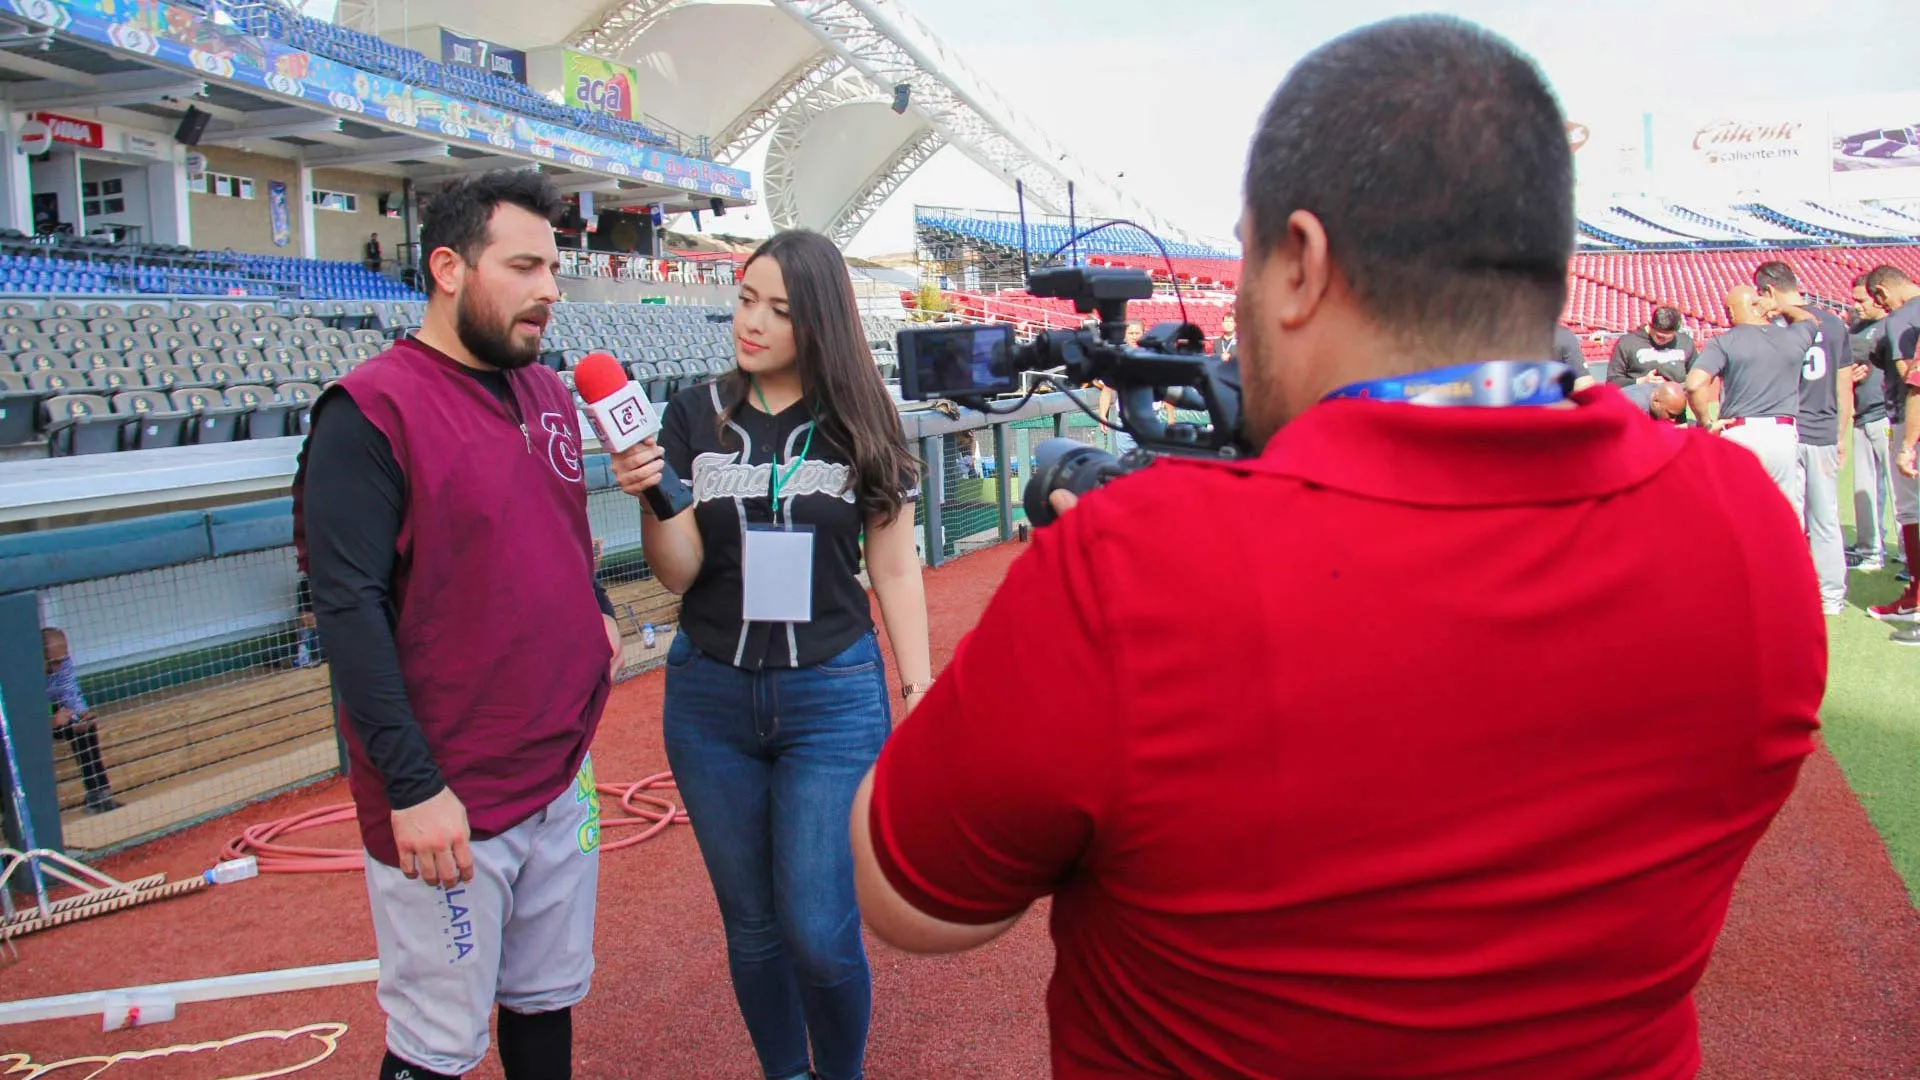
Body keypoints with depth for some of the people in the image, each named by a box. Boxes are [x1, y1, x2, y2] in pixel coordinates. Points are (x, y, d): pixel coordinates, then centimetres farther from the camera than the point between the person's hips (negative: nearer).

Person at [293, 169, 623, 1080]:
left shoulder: (550, 395, 9)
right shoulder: (372, 410, -14)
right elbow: (349, 610, -18)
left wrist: (597, 613, 5)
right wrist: (412, 787, -20)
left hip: (563, 774, 7)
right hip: (446, 804, -7)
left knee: (547, 1001, 20)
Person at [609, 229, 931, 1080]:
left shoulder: (860, 424, -1)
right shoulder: (697, 416, 1)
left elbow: (894, 569, 4)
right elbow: (679, 572, -3)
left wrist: (919, 689, 0)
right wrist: (652, 499, -22)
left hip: (832, 697, -2)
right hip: (711, 697, 2)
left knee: (819, 934, -4)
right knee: (752, 925, 13)